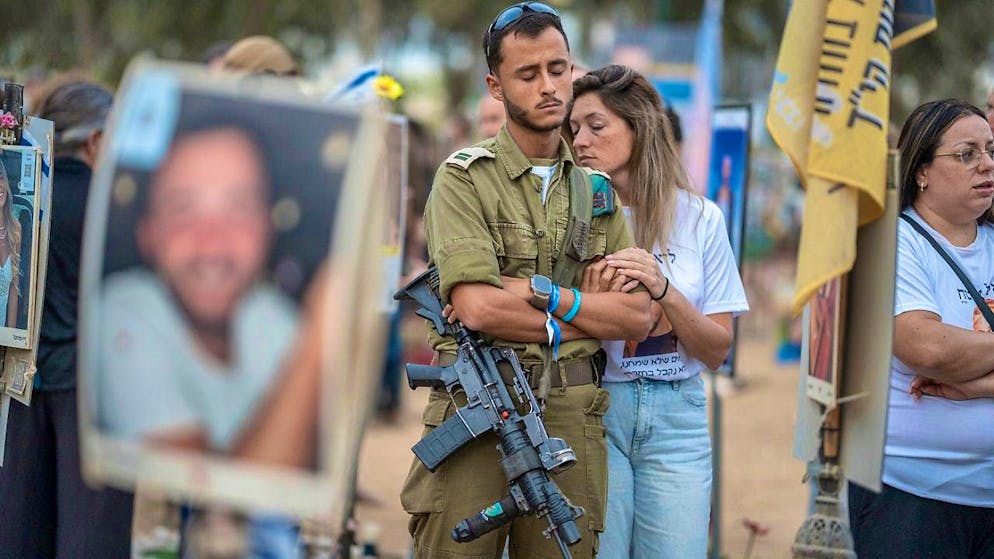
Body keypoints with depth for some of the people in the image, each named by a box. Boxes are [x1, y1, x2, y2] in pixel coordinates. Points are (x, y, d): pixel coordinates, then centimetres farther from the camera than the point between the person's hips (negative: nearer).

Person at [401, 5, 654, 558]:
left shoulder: (596, 189, 15)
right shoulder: (465, 178, 0)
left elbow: (638, 316, 4)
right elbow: (477, 307, -14)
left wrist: (543, 293, -8)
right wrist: (586, 321, -4)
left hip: (572, 422, 4)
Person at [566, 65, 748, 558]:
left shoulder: (699, 218, 2)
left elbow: (716, 351, 1)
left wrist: (664, 290, -15)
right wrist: (591, 301, -18)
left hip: (677, 418, 1)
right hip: (593, 407, -1)